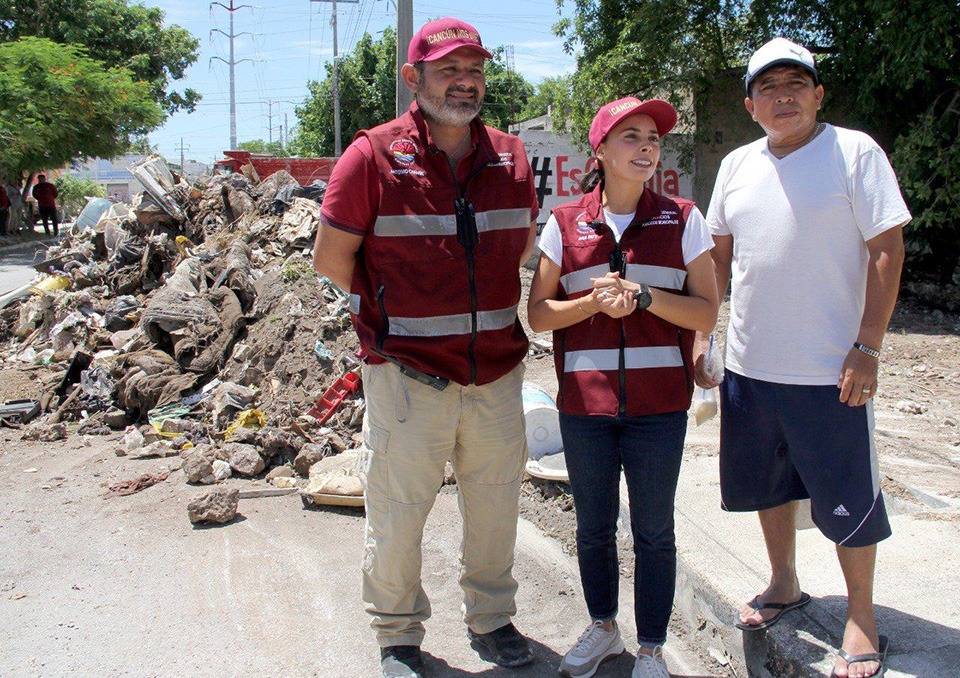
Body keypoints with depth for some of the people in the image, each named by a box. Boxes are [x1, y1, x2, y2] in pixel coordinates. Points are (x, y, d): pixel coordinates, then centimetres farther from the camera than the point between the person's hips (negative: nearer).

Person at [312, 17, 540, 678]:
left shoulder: (509, 156, 5)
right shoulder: (374, 155, -8)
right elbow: (331, 256, -4)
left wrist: (486, 301, 13)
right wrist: (391, 309, 4)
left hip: (498, 371, 4)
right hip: (409, 375, -4)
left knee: (495, 507, 17)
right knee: (398, 514, 7)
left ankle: (491, 618, 38)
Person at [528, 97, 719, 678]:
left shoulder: (682, 220, 1)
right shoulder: (565, 223, 3)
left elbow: (706, 313, -2)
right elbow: (539, 313, 3)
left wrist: (642, 296, -17)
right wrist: (595, 302, -15)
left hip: (658, 404, -1)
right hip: (585, 403, 1)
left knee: (653, 531, 8)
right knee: (594, 527, 15)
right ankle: (603, 629, 38)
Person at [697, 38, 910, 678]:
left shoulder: (854, 152, -6)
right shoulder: (738, 165, 9)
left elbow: (887, 250, -9)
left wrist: (868, 348, -14)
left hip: (829, 370, -5)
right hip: (748, 363, 5)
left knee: (848, 501, 4)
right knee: (768, 482, 19)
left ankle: (861, 617, 23)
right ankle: (785, 585, 40)